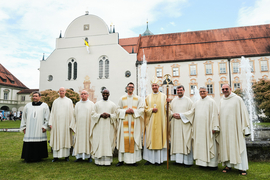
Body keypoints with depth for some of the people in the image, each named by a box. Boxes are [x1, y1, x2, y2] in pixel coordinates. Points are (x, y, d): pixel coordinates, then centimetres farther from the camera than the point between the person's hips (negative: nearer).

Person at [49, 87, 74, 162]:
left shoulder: (69, 101, 6)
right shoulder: (55, 101, 11)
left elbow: (72, 112, 4)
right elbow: (52, 113, 9)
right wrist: (51, 123, 0)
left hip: (66, 123, -1)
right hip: (57, 123, 1)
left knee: (66, 139, 2)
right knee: (56, 139, 2)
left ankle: (66, 156, 10)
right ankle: (56, 156, 8)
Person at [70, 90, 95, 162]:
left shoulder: (91, 104, 3)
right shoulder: (77, 104, 11)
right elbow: (75, 115, 12)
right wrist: (73, 126, 6)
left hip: (88, 126, -2)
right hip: (79, 126, 3)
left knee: (88, 140, 2)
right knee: (79, 140, 4)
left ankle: (89, 156, 13)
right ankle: (80, 156, 13)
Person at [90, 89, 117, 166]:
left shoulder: (113, 104, 9)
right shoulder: (97, 104, 10)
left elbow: (115, 115, 5)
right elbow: (93, 114, 4)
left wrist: (109, 115, -14)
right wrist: (100, 115, -13)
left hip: (109, 127, 0)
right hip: (99, 127, 0)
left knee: (108, 142, -2)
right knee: (99, 142, -2)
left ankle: (108, 160, 5)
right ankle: (98, 160, 6)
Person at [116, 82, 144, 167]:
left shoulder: (138, 99, 8)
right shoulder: (122, 98, 10)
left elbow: (142, 109, 2)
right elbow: (118, 110, 7)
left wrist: (133, 111, -12)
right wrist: (126, 111, -9)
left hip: (135, 123, 0)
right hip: (124, 122, 0)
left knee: (134, 139, -1)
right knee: (124, 139, 0)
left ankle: (133, 160, 7)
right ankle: (121, 160, 8)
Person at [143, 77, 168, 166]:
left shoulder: (163, 96, 7)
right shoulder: (148, 97, 12)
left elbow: (166, 108, 0)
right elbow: (145, 108, 7)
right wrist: (151, 110, -12)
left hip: (160, 121, -2)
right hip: (150, 122, 2)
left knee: (159, 138, 0)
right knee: (149, 139, 2)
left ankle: (159, 159, 9)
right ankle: (149, 159, 11)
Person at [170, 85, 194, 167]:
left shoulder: (188, 100, 0)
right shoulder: (174, 100, 13)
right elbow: (170, 110, 15)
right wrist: (173, 114, -7)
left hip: (185, 124, -4)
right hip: (175, 125, 4)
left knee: (186, 142, -2)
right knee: (176, 141, 5)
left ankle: (187, 161, 5)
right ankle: (178, 159, 14)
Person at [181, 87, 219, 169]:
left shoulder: (211, 101, -1)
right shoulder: (196, 103, 13)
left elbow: (214, 115, -6)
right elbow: (191, 112, 15)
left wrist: (214, 127, -11)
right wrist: (180, 115, 8)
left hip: (208, 127, -5)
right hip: (199, 127, 5)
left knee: (210, 145, 0)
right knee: (200, 145, 7)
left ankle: (213, 164, 9)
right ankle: (202, 162, 17)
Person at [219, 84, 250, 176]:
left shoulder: (237, 99, -3)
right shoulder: (221, 101, 11)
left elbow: (243, 113, -4)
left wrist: (245, 127, -7)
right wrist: (218, 127, 14)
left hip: (235, 127, -4)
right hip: (224, 128, 4)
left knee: (238, 146, 0)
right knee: (226, 146, 7)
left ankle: (242, 167, 10)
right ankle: (228, 165, 18)